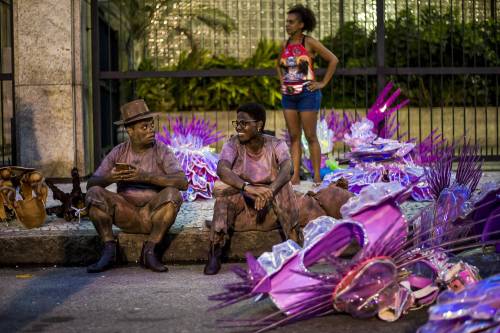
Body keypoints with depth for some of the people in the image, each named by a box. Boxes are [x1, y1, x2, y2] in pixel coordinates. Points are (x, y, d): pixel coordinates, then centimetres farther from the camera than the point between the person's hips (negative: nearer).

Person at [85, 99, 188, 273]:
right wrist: (109, 179, -27)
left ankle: (149, 251, -20)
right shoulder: (118, 152, 3)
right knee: (94, 193, -21)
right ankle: (109, 250, -13)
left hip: (154, 215, -2)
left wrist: (146, 177, -30)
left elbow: (183, 182, -19)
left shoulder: (162, 152, -4)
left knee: (172, 195, -31)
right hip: (126, 216, 2)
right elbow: (91, 183, -3)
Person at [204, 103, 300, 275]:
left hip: (271, 200, 0)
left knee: (284, 186, -31)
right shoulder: (233, 144, -14)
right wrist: (248, 188, -51)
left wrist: (270, 191, -52)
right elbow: (222, 169, -34)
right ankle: (214, 254, -28)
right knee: (223, 190, -31)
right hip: (241, 197, 0)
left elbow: (287, 169, -33)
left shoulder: (276, 145, -13)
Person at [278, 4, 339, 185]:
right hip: (289, 96, 6)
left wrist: (323, 83, -8)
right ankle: (295, 176, 8)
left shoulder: (310, 42, -8)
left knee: (310, 136, -3)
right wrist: (282, 81, 13)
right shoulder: (285, 45, 9)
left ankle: (317, 176, 4)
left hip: (307, 94, -6)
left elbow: (333, 60, -7)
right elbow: (279, 65, 28)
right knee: (294, 137, 5)